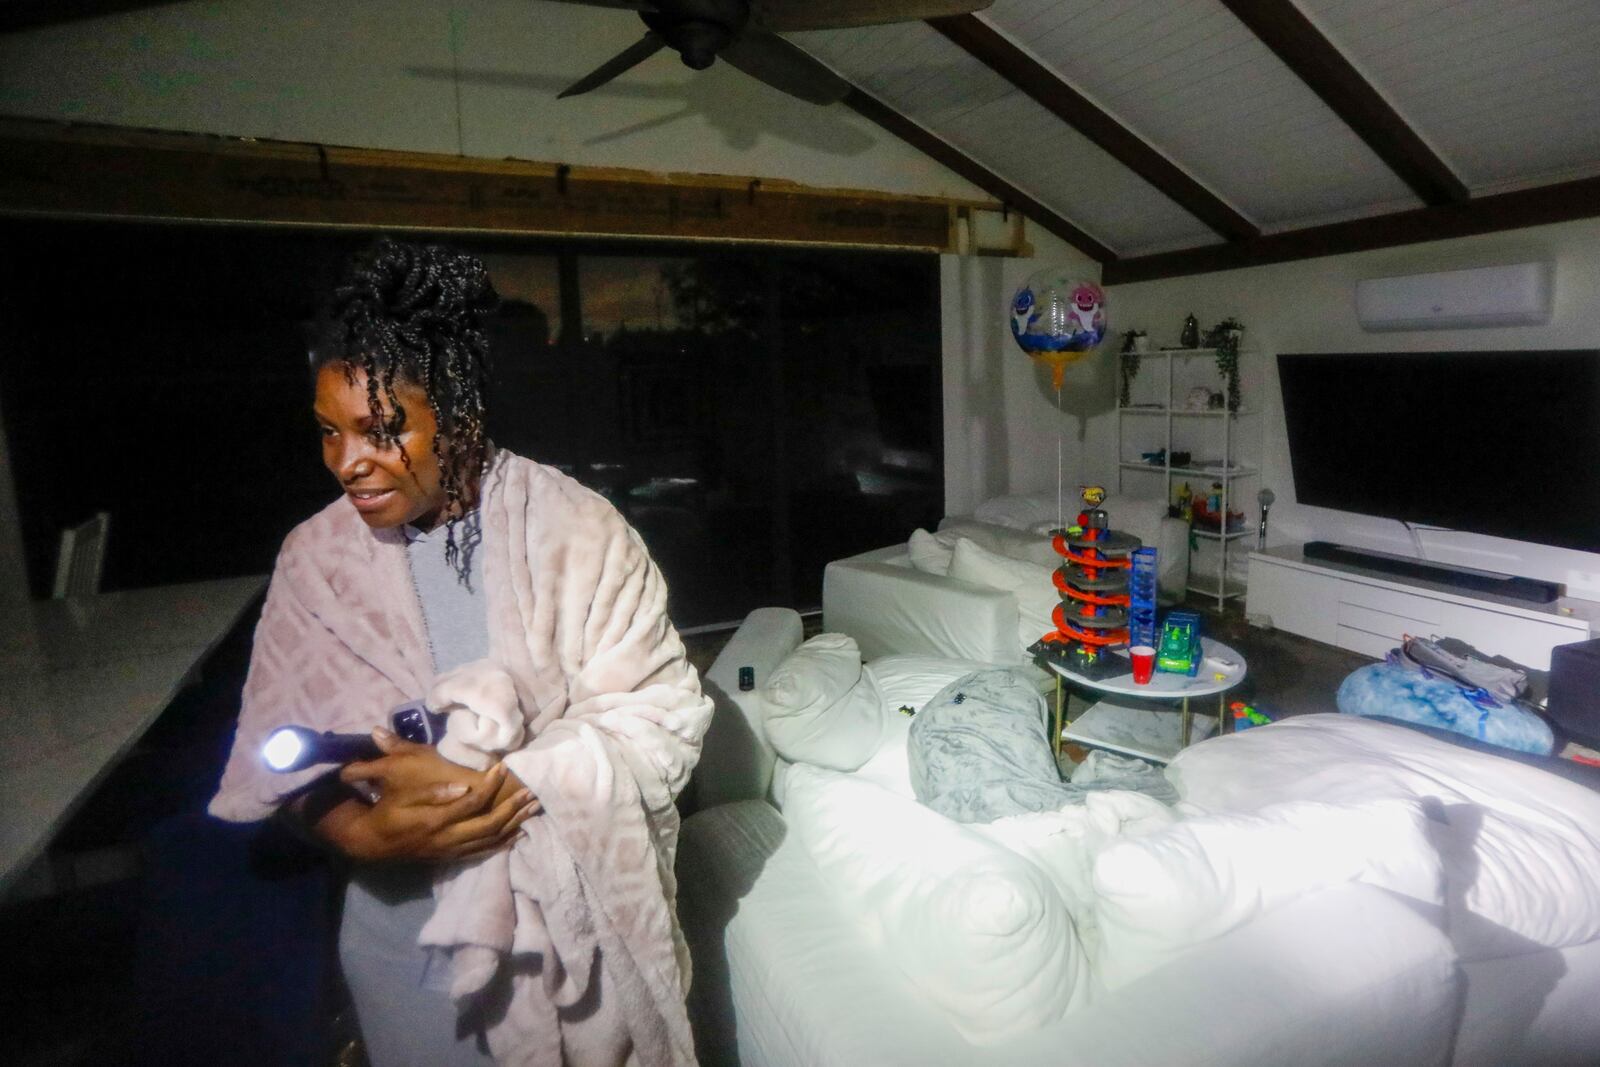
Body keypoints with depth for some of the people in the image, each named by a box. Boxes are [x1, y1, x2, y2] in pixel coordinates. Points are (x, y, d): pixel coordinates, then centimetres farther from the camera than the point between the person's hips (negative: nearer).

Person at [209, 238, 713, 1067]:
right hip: (403, 921, 2)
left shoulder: (574, 530, -16)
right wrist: (364, 833, -22)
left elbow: (659, 714, -17)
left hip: (578, 910, -1)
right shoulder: (313, 557, -4)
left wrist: (488, 783, -26)